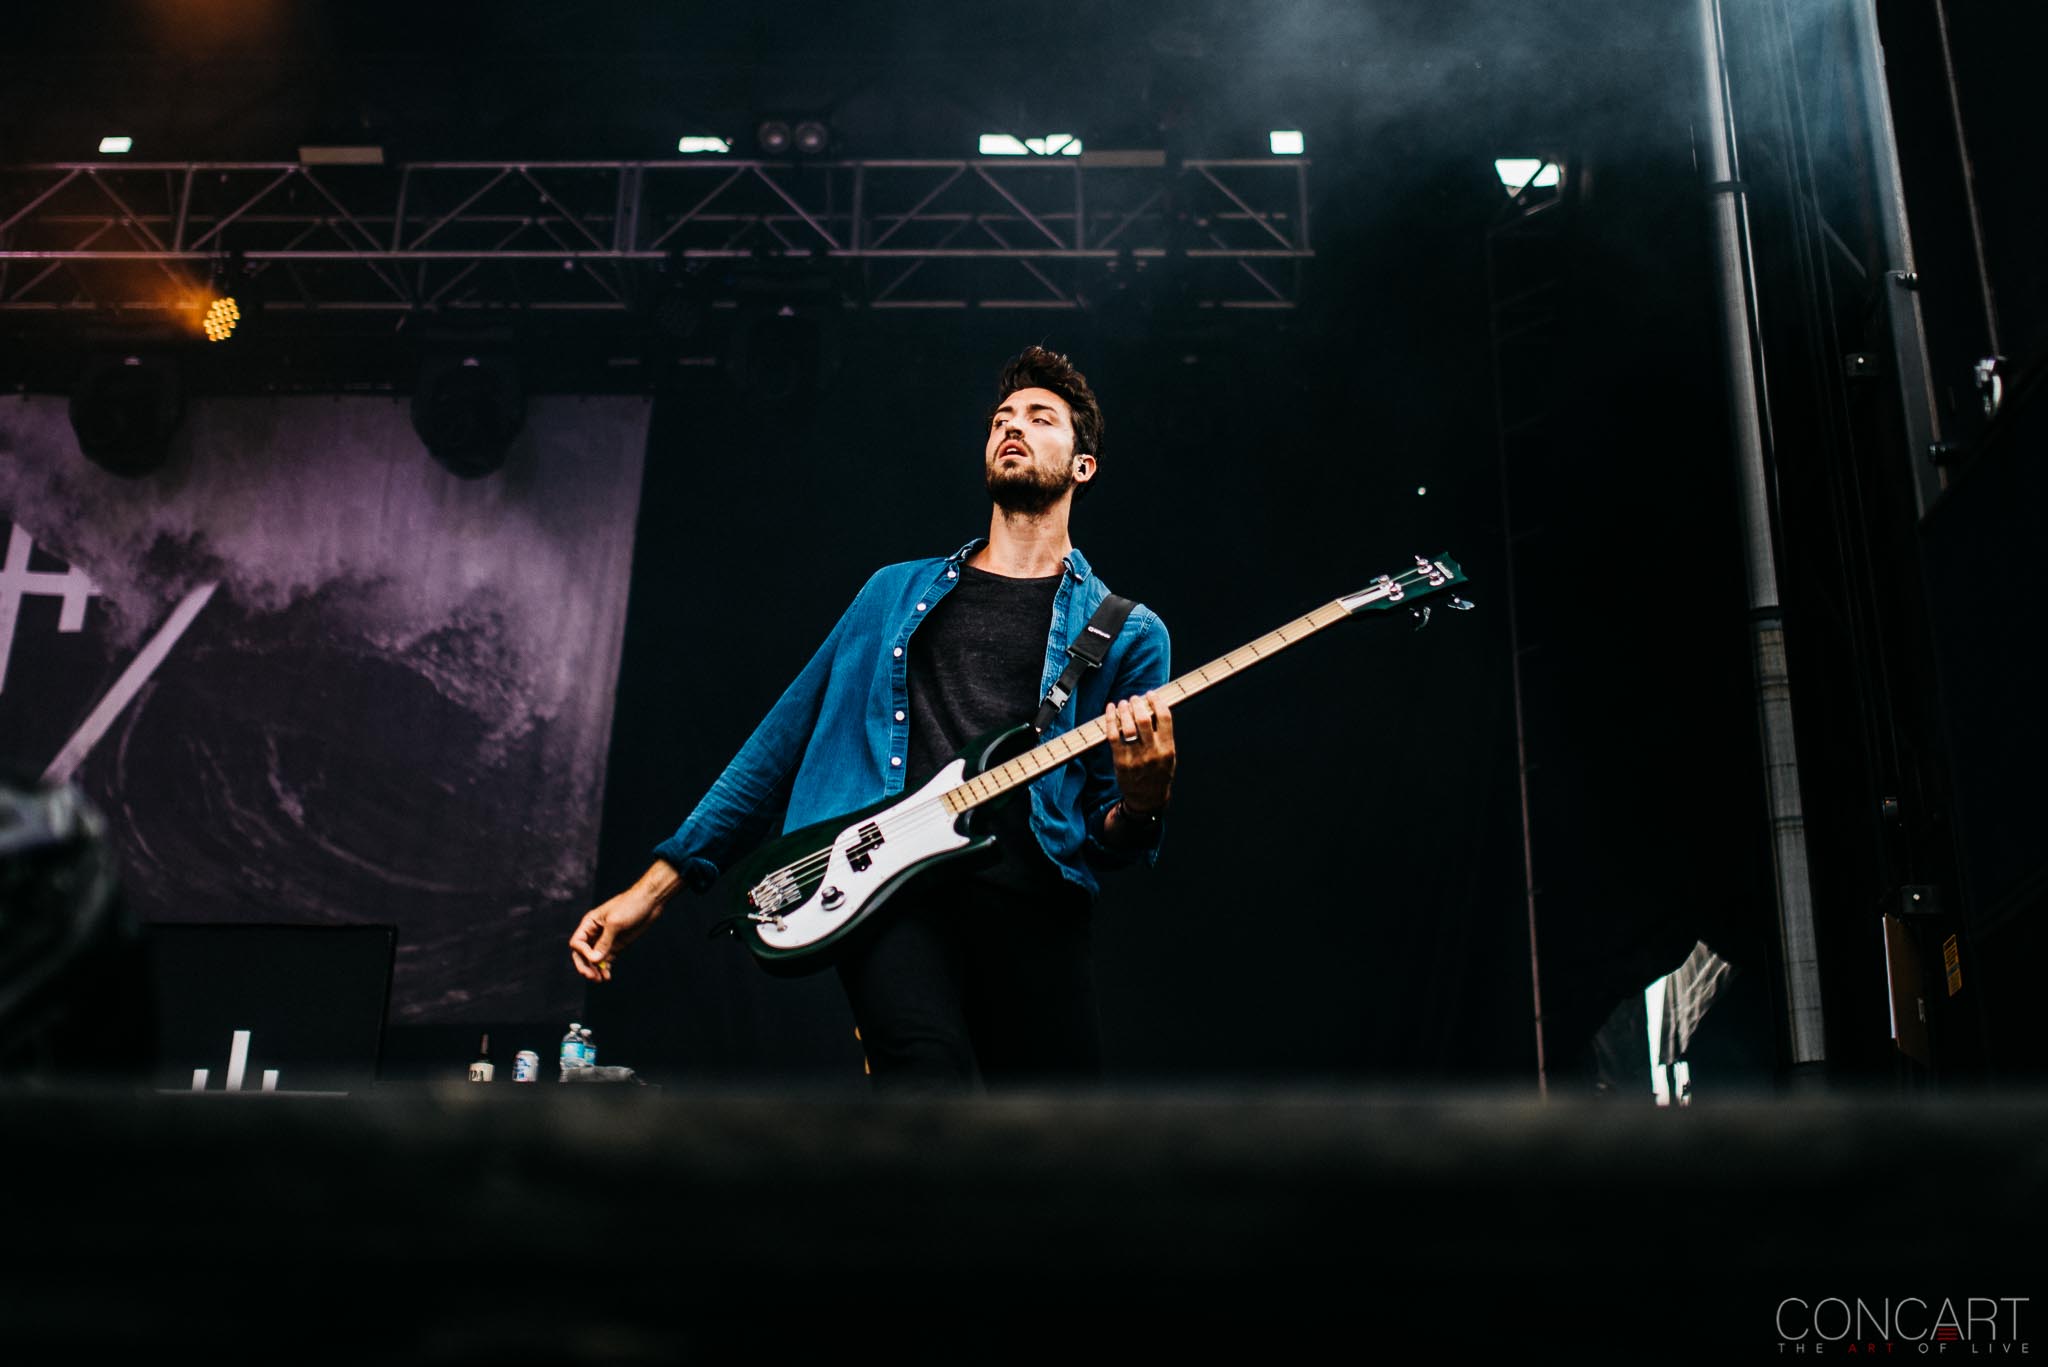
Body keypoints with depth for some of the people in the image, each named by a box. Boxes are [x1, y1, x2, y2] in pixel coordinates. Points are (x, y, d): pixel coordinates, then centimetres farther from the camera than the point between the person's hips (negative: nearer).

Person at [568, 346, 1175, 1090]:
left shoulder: (1127, 633, 15)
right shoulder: (897, 590, 22)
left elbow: (1110, 844, 12)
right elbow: (781, 743, 22)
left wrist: (1141, 800, -13)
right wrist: (655, 884, 17)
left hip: (1031, 902, 1)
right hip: (889, 888, -1)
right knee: (933, 1079, -27)